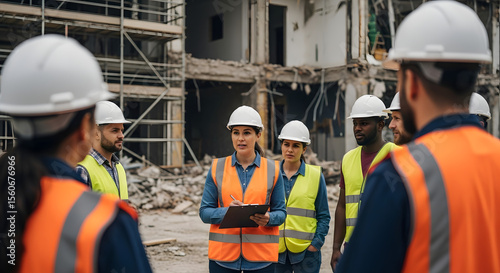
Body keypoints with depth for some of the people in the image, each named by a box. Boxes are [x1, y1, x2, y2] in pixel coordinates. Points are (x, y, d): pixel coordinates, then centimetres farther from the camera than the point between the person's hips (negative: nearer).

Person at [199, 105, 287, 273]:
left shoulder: (272, 169, 4)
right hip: (223, 254, 0)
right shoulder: (217, 168, 4)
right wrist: (227, 211, -17)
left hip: (261, 256, 0)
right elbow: (205, 212, 3)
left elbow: (281, 212, 6)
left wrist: (268, 218, -17)